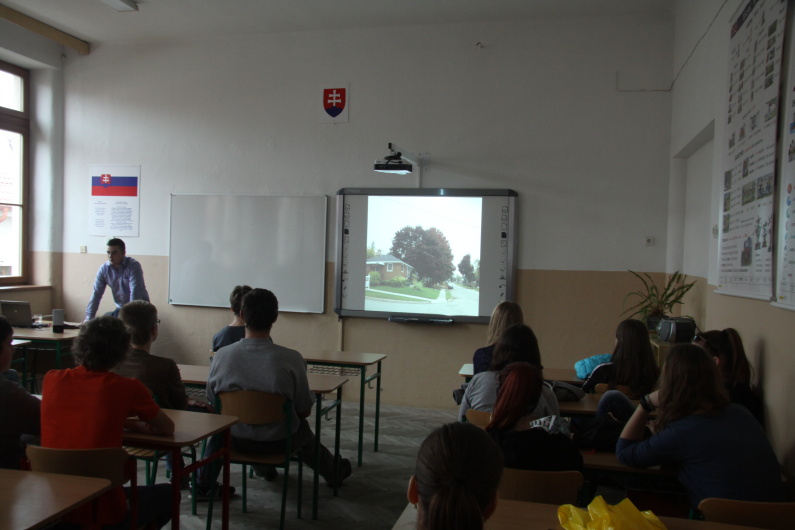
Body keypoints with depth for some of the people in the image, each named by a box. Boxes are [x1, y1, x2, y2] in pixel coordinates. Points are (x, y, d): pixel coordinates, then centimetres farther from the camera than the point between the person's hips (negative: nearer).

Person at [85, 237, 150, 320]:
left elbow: (135, 292, -26)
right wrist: (88, 318, -8)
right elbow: (96, 294, -2)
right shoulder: (104, 269, -3)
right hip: (121, 309, 5)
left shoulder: (134, 266, -18)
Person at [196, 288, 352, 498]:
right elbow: (304, 411, -13)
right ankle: (334, 473, 56)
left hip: (235, 440, 1)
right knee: (303, 429, 34)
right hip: (278, 443, -1)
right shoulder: (291, 359, -25)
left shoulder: (221, 355, -18)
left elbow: (212, 402, -2)